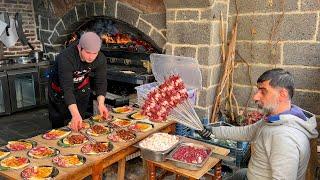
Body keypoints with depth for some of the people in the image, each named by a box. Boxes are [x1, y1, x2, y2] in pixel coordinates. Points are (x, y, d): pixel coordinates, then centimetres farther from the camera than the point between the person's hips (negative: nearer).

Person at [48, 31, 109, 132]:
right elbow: (67, 88, -43)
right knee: (59, 124, 6)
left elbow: (101, 82, -18)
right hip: (60, 92, -3)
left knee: (79, 123, 11)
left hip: (82, 89, 4)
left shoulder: (100, 59, -24)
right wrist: (75, 114, -52)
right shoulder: (65, 58, -38)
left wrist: (101, 103, -34)